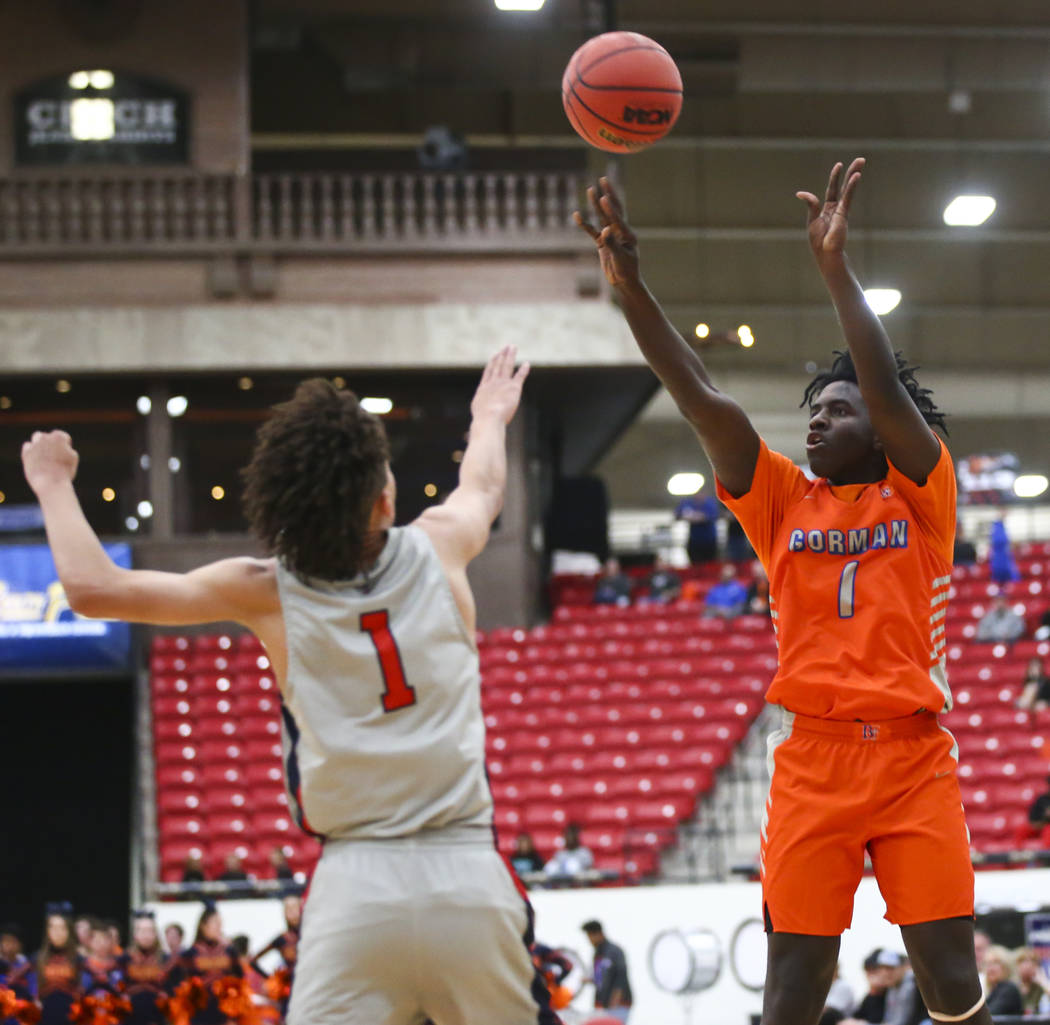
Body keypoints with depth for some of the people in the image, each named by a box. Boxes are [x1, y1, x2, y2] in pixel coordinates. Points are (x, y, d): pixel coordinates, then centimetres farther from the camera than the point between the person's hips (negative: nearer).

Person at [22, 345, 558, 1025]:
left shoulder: (265, 592, 2)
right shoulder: (439, 549, 7)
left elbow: (92, 586, 5)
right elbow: (484, 487, 33)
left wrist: (54, 486, 23)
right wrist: (490, 419, 56)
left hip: (356, 883, -1)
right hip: (466, 874, 1)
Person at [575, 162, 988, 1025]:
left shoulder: (920, 496, 7)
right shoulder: (786, 503, 13)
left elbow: (887, 390, -9)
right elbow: (700, 398, 5)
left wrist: (836, 264, -14)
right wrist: (630, 284, -4)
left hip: (914, 758, -2)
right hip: (813, 760, 2)